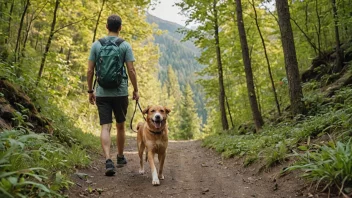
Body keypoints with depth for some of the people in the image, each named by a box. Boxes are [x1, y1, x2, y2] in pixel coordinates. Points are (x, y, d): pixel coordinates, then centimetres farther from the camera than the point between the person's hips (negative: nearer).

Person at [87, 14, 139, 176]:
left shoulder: (96, 45, 4)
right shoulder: (125, 46, -2)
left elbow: (90, 70, 3)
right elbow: (131, 70, -7)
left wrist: (90, 91, 12)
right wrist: (136, 90, 3)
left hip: (102, 93, 1)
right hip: (120, 93, -1)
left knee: (105, 127, 0)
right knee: (120, 126, 15)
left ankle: (108, 161, -15)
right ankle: (120, 158, 30)